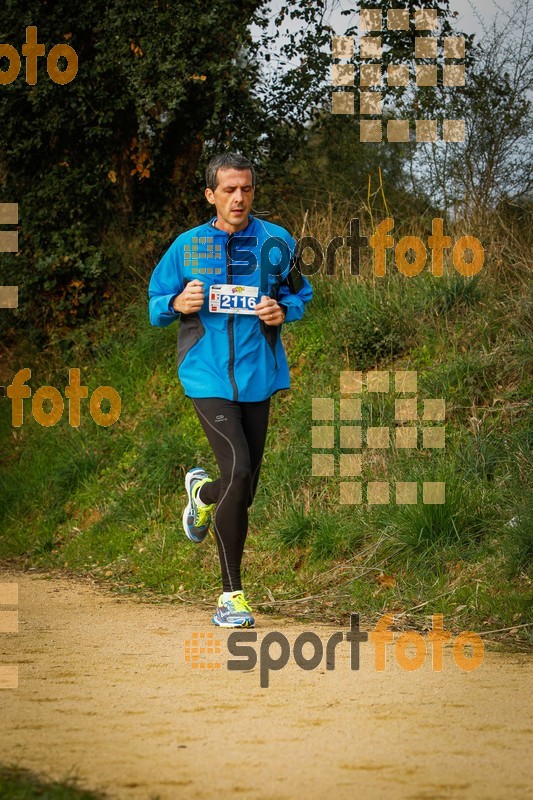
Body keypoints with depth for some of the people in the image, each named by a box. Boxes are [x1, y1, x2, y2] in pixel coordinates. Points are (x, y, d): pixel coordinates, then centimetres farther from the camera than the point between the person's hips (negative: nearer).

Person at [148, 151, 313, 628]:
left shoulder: (276, 243, 4)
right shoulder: (187, 247, 3)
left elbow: (300, 293, 16)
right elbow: (156, 305, 10)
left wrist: (283, 310, -6)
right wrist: (178, 304, -12)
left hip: (258, 375, 3)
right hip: (208, 376, -3)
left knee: (244, 490, 7)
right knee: (238, 470, -20)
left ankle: (203, 493, 46)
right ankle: (232, 593, -8)